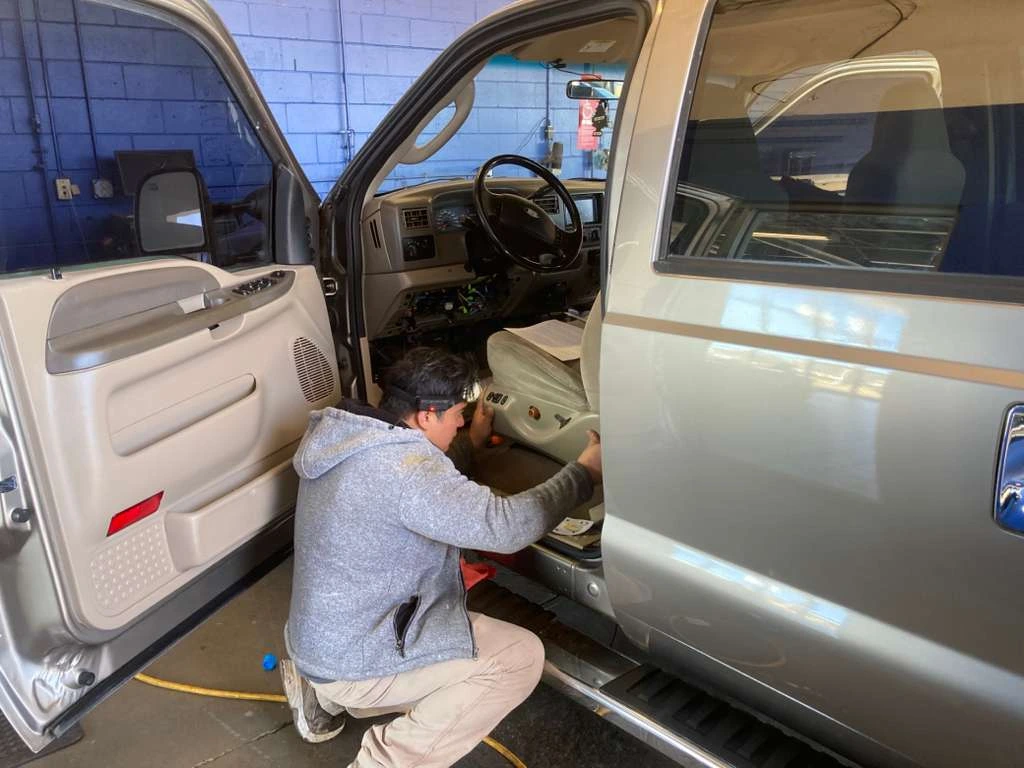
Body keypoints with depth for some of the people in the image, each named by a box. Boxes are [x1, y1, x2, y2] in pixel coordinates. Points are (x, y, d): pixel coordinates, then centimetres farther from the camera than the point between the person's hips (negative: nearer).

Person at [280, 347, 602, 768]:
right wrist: (583, 472, -19)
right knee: (521, 656, -10)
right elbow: (505, 525, -31)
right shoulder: (403, 467, -29)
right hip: (350, 659, -9)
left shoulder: (345, 439, 1)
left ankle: (324, 696, 21)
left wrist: (473, 445, 20)